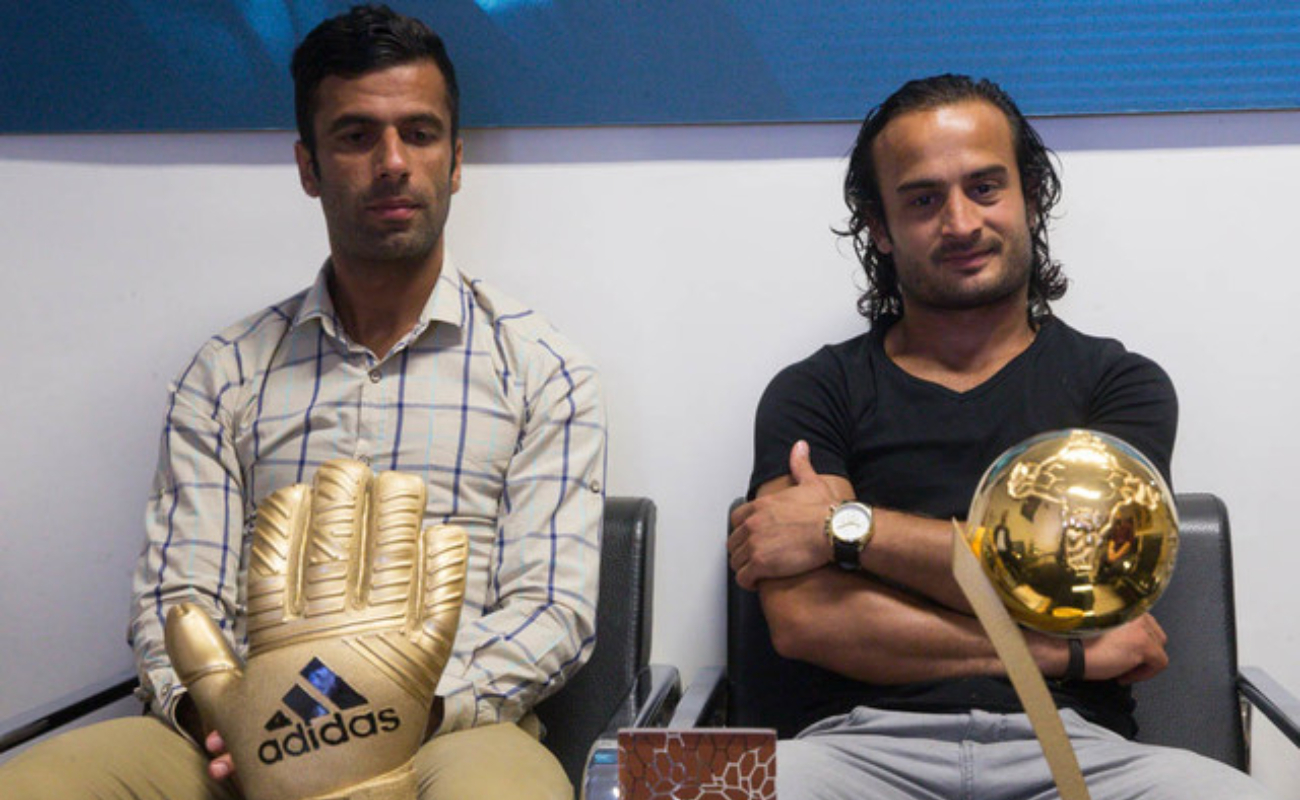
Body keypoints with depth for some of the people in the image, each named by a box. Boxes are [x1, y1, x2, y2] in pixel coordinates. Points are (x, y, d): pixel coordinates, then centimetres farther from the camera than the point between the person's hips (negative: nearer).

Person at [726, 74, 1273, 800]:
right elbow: (804, 619, -3)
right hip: (862, 739, -1)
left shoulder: (1121, 384, 15)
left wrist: (848, 527, -4)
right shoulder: (812, 393, 11)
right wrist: (1069, 650, -3)